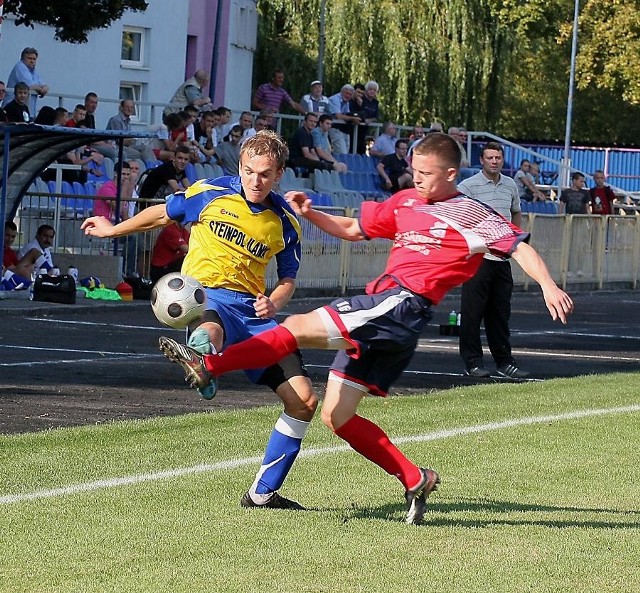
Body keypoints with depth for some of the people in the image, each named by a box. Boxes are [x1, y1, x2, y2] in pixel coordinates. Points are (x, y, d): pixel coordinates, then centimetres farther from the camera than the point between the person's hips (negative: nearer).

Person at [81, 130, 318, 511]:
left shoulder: (286, 222, 6)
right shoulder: (211, 194, -1)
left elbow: (288, 279, 19)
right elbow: (163, 214, 17)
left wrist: (274, 303, -5)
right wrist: (113, 230, 30)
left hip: (254, 311, 4)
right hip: (207, 296, -4)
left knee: (304, 401, -3)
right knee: (210, 332, -44)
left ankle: (263, 493, 10)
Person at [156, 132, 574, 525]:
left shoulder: (473, 215, 2)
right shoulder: (405, 202, 22)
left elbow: (521, 247, -2)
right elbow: (353, 229, 31)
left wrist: (549, 287, -18)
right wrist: (310, 214, 16)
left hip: (404, 304, -9)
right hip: (377, 319, 9)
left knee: (300, 327, -18)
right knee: (336, 417, 5)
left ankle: (209, 365, -17)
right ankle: (414, 479, 10)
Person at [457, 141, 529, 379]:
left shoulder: (510, 185, 12)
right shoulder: (468, 186, -6)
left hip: (502, 259, 6)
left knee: (501, 313, 10)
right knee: (472, 312, -4)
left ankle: (504, 361, 15)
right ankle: (472, 361, 3)